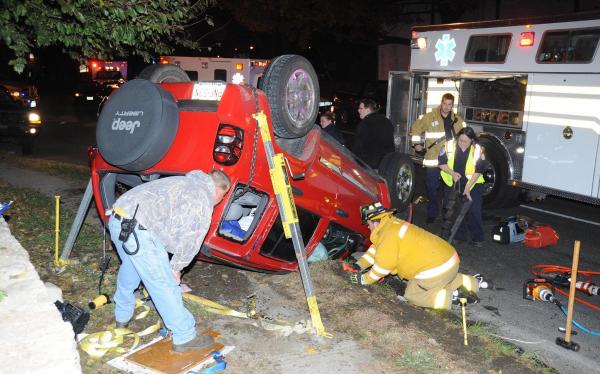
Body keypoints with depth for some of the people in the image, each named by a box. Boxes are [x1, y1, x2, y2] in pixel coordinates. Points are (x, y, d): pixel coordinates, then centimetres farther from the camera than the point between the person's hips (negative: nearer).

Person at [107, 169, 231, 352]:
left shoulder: (184, 182, 24)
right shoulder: (203, 201, -3)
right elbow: (190, 241, -5)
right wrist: (176, 268, 9)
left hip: (117, 218, 10)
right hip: (139, 229, -10)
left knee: (130, 268, 31)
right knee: (164, 283, -1)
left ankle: (122, 317, 50)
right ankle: (185, 337, 8)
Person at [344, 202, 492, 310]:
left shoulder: (389, 233, -17)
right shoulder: (392, 224, 13)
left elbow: (383, 265, -15)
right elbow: (376, 249, 23)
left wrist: (364, 279, -3)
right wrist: (358, 265, 19)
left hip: (437, 268, -9)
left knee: (411, 295, 6)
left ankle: (453, 296, -4)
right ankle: (474, 282, 25)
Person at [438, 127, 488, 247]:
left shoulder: (477, 150, -12)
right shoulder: (449, 146, -9)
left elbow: (478, 171, -12)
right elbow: (442, 163, -2)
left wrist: (467, 187, -17)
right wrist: (452, 173, -18)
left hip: (473, 185, -2)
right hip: (453, 184, 2)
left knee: (474, 211, -4)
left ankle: (477, 238, 9)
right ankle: (459, 236, 21)